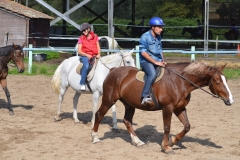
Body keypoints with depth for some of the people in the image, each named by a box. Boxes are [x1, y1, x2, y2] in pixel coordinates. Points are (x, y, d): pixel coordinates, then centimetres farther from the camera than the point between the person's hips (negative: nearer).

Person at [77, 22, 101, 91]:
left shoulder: (95, 37, 12)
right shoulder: (81, 38, 6)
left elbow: (98, 47, 11)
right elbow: (79, 51, 2)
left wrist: (98, 54, -10)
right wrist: (87, 55, -15)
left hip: (94, 56, 3)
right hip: (85, 56, -3)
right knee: (86, 66, -34)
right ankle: (82, 84, -31)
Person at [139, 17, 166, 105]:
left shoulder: (158, 37, 14)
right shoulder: (145, 37, -9)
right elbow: (143, 52, -16)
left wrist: (162, 61, 7)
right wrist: (155, 62, -18)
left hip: (158, 62, 8)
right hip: (146, 61, -8)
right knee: (153, 74, -34)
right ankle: (145, 96, -38)